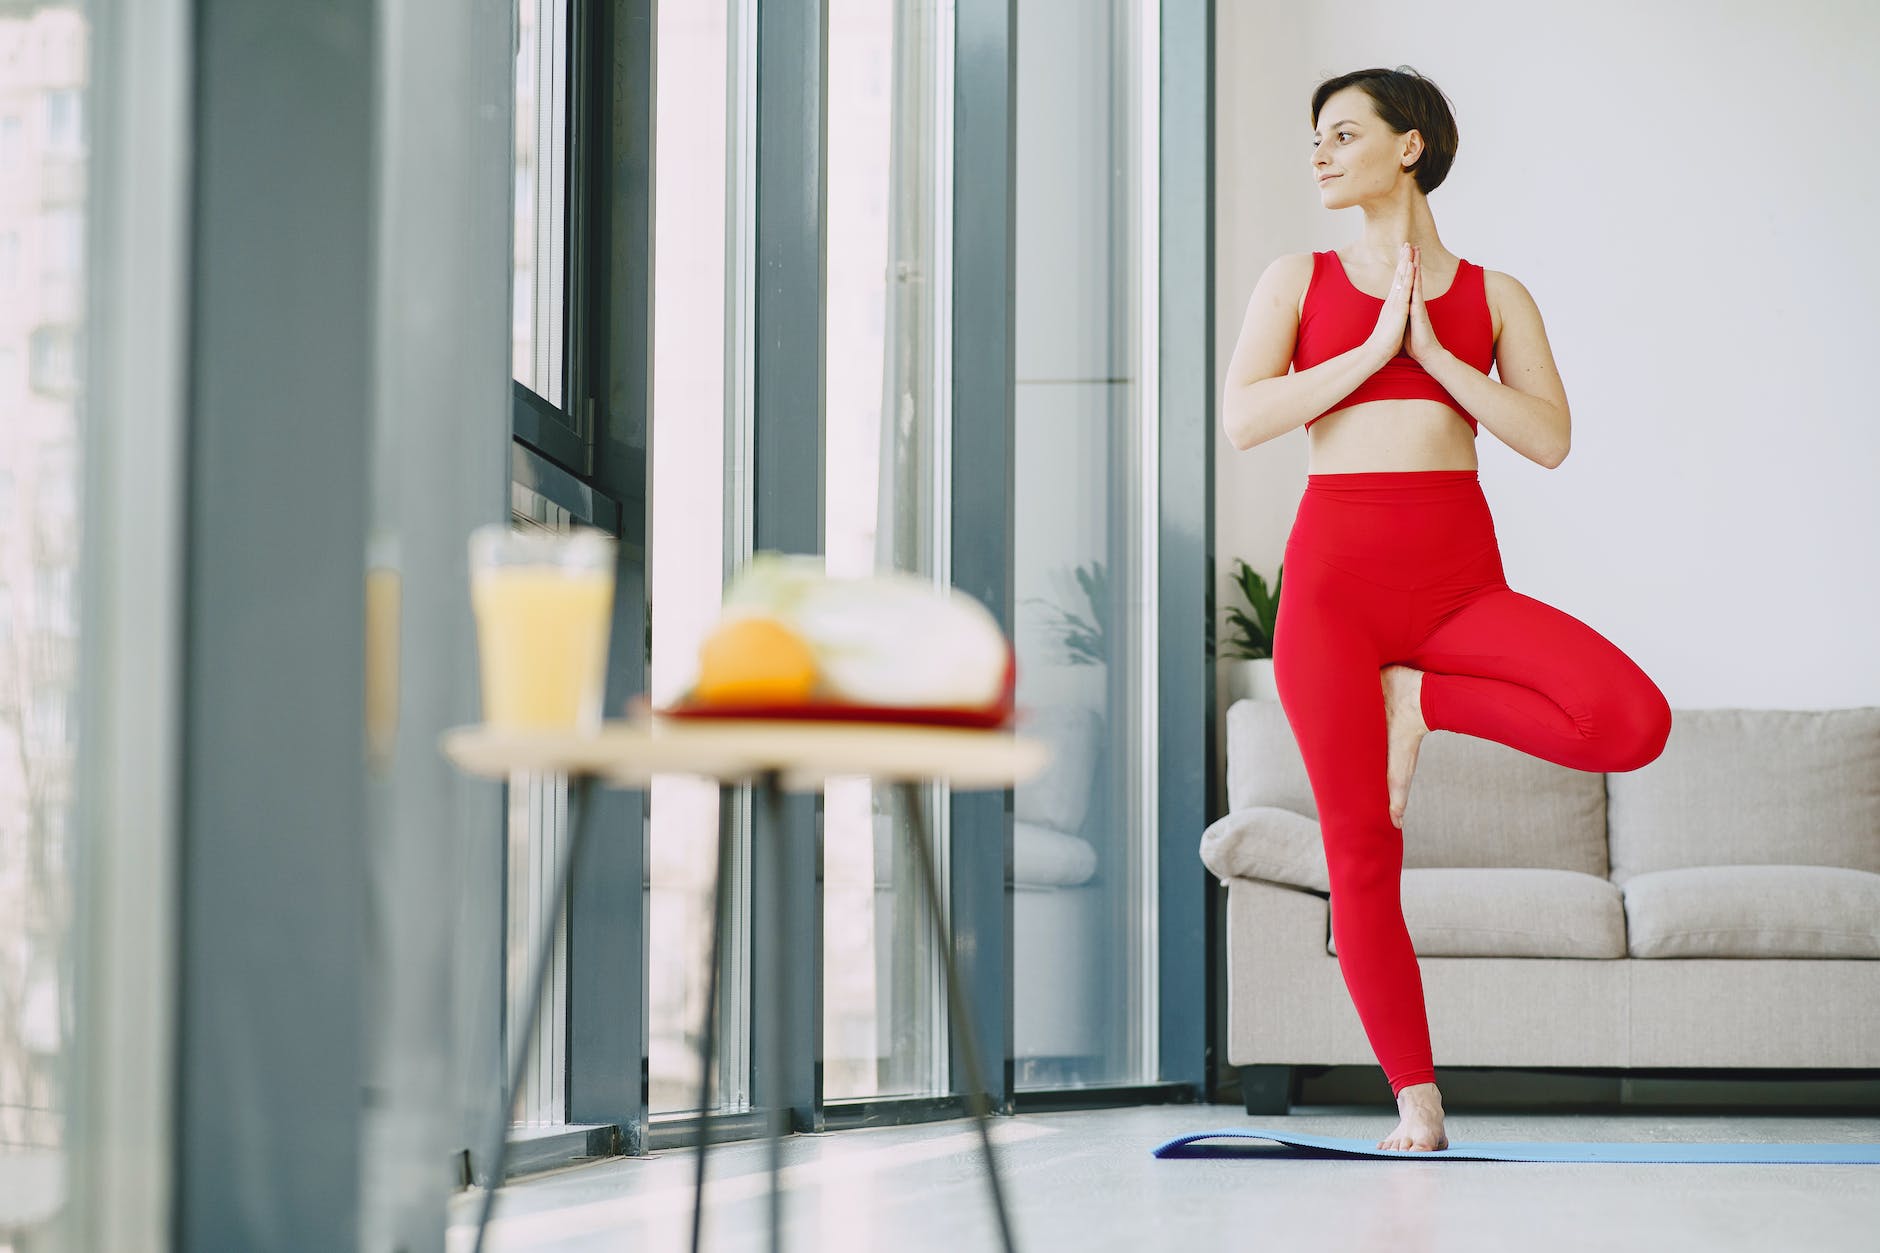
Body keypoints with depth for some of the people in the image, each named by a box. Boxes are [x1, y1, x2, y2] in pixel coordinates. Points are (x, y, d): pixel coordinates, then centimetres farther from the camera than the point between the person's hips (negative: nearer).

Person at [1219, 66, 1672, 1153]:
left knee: (1634, 724, -24)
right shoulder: (1299, 281, 12)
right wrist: (1375, 346, -7)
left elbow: (1549, 439, -2)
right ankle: (1417, 1105, 8)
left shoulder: (1492, 298, 12)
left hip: (1461, 582, 1)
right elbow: (1242, 418, -4)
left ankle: (1418, 698, -3)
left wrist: (1430, 347, -6)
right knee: (1362, 855, -5)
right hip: (1335, 575, -1)